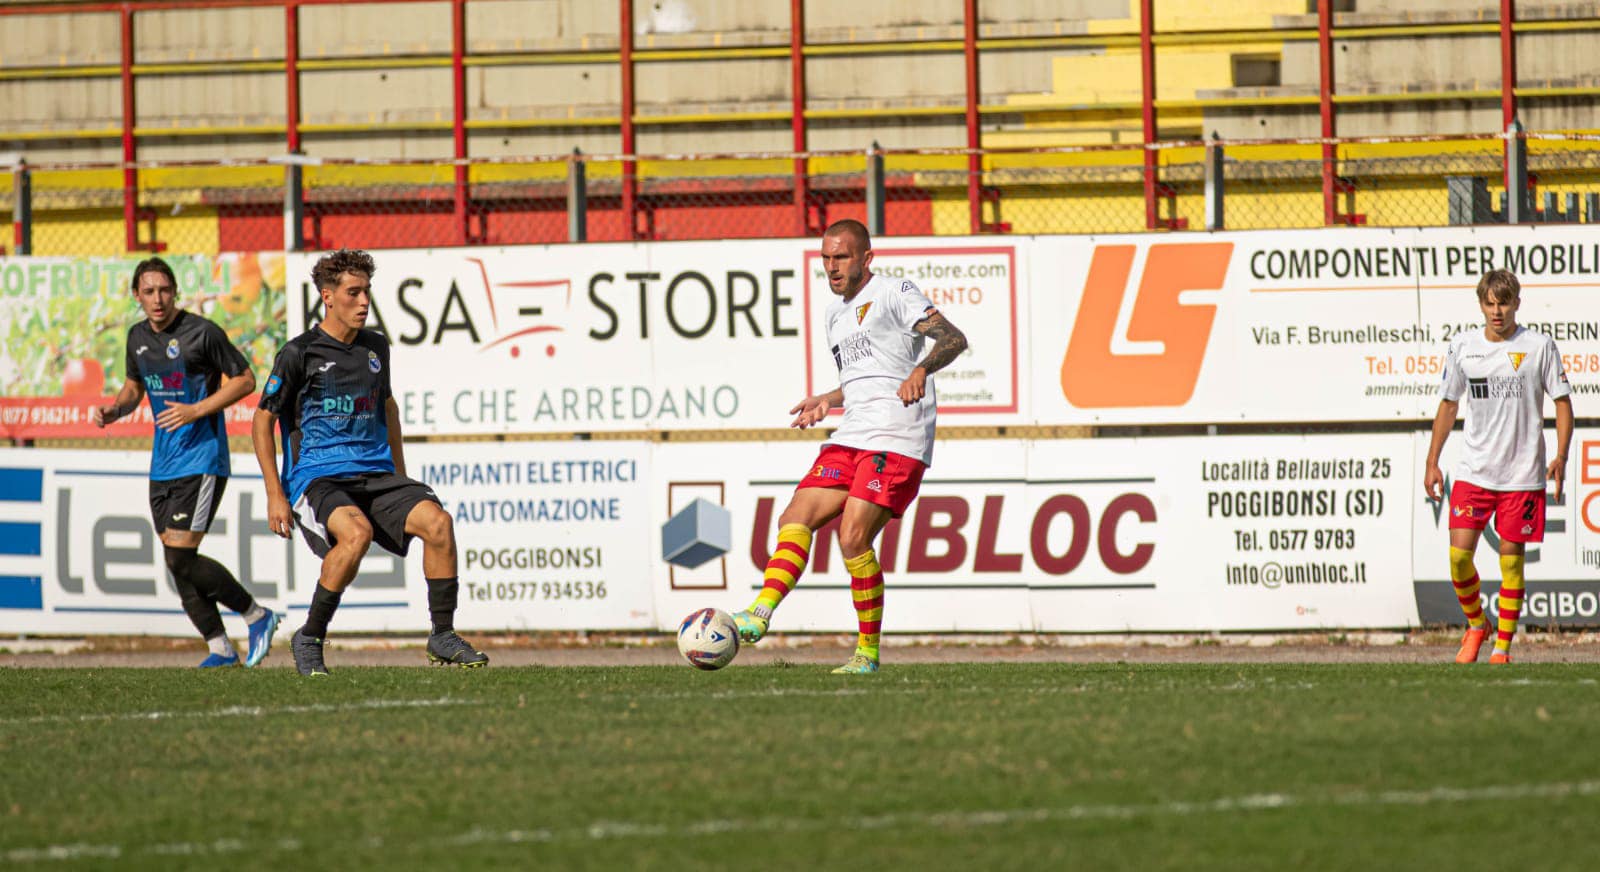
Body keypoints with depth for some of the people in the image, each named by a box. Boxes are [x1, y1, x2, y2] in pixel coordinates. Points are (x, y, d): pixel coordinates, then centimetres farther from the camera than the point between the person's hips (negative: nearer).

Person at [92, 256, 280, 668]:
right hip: (163, 463, 7)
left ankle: (257, 616, 1)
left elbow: (245, 379, -7)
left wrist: (197, 410, -17)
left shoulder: (202, 333, -12)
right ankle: (221, 649, 14)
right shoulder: (138, 337, 9)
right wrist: (112, 410, 3)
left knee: (180, 558, -14)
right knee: (177, 562, 5)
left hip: (201, 460, -7)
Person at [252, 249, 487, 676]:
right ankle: (309, 640, -19)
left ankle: (443, 635, -9)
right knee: (357, 532, -36)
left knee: (436, 520, -21)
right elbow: (263, 420, 1)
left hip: (375, 475, 5)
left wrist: (400, 475, 26)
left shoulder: (375, 347, 13)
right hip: (316, 477, -5)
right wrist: (275, 496, -5)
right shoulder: (300, 353, -4)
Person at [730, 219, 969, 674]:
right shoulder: (835, 311, 22)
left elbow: (953, 338, -15)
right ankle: (759, 617, -19)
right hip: (851, 436, 8)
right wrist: (828, 401, 19)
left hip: (897, 440, -8)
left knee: (853, 537, -16)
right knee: (796, 518, -8)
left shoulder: (894, 293, -3)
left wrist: (920, 369, -33)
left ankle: (868, 652, -6)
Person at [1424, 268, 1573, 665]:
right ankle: (1476, 624, 18)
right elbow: (1448, 406, 15)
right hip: (1473, 472, 2)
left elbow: (1563, 402, 2)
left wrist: (1560, 456, -11)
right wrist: (1432, 462, 11)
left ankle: (1503, 646, 11)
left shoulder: (1540, 346, -3)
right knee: (1459, 554, -7)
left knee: (1511, 558, 1)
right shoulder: (1462, 346, 4)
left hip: (1523, 475, -2)